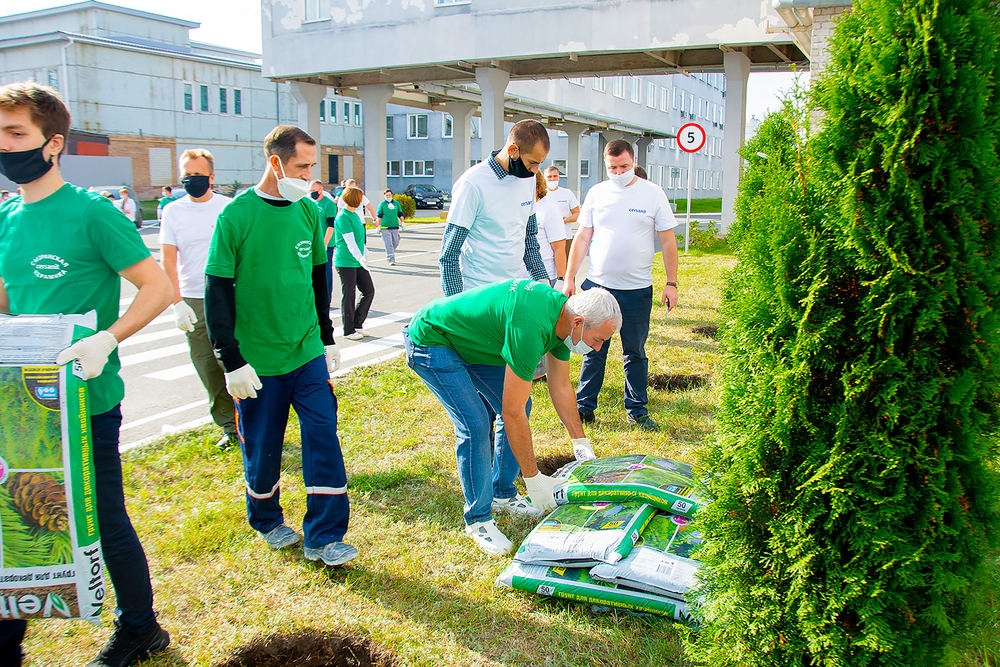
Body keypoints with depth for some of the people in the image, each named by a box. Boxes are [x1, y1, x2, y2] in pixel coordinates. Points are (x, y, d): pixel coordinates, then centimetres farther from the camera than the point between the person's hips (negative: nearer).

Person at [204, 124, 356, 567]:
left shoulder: (308, 211, 4)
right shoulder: (237, 215, -10)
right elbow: (217, 293, -9)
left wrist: (327, 338, 16)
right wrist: (232, 361, -12)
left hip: (308, 352, 4)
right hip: (258, 360, -3)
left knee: (323, 436, -2)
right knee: (262, 446, 10)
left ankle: (323, 537, 9)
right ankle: (267, 521, 35)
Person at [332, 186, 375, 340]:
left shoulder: (355, 215, 14)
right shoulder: (343, 217, -14)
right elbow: (350, 242, -23)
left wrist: (365, 254, 31)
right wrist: (360, 258, -32)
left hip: (358, 262, 9)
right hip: (345, 262, -9)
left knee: (369, 291, 6)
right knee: (348, 296, -1)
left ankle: (357, 324, 18)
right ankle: (348, 330, 9)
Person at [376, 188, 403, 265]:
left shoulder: (397, 203, 9)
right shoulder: (382, 204, 2)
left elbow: (400, 214, 15)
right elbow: (379, 216, 5)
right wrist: (378, 226, 3)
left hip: (395, 227, 3)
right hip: (385, 227, -3)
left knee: (396, 243, 6)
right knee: (388, 244, -8)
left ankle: (388, 254, 31)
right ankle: (391, 260, -6)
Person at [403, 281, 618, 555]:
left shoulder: (562, 314, -8)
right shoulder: (529, 328, -37)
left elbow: (561, 387, 6)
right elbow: (512, 412, -32)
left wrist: (581, 443, 8)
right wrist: (533, 478, -23)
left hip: (469, 338, 9)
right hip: (431, 342, -9)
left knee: (520, 402, 5)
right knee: (475, 424, -17)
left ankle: (502, 493, 21)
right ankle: (478, 518, 1)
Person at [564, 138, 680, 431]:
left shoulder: (653, 193, 0)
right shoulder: (596, 193, 5)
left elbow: (668, 241, 2)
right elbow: (582, 238, 8)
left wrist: (671, 283, -3)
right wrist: (569, 278, 2)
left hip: (637, 289, -1)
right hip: (597, 285, 1)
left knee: (635, 353, 8)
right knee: (593, 350, 7)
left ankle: (637, 410, 20)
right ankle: (584, 406, 18)